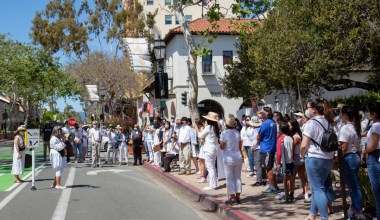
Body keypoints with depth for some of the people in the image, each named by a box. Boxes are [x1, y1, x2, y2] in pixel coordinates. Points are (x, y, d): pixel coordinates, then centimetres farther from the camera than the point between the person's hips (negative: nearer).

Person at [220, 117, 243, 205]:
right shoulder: (237, 132, 4)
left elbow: (222, 147, -8)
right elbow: (240, 145, 9)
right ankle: (238, 196, 14)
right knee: (238, 177, 10)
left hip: (229, 157, -5)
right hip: (238, 157, 5)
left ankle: (232, 197, 2)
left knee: (230, 178, 2)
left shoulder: (224, 133, -11)